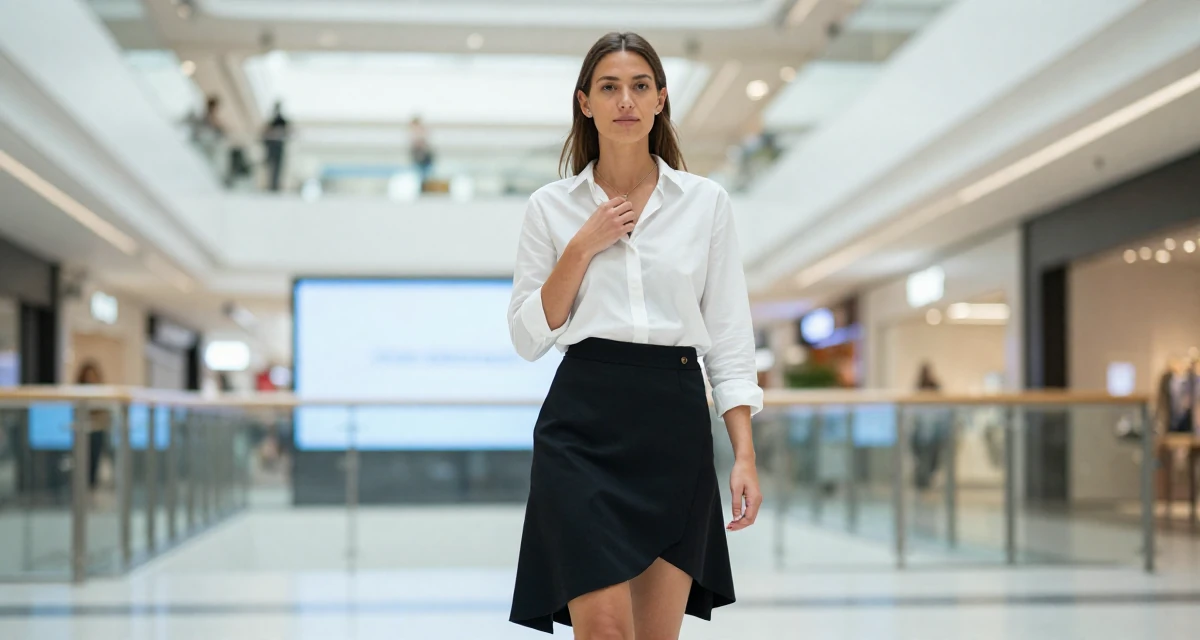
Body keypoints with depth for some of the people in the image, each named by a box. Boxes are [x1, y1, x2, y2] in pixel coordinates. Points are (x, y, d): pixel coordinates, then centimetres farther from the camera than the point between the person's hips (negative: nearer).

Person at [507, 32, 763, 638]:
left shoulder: (706, 201, 7)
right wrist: (582, 248, -7)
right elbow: (528, 337, 4)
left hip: (676, 425, 1)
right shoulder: (551, 206, 7)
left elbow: (730, 339, 5)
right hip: (583, 426, -1)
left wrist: (745, 455, -2)